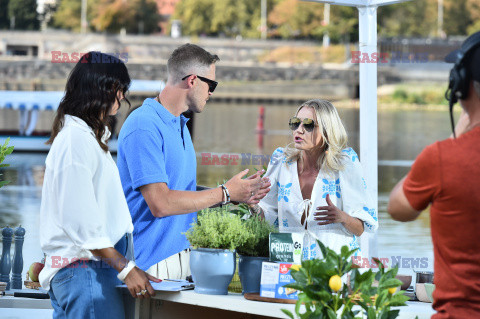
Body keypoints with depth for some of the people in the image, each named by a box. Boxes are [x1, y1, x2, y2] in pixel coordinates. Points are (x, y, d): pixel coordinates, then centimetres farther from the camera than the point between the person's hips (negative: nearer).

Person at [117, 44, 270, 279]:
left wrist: (238, 195, 10)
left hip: (184, 257, 9)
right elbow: (160, 204, -21)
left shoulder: (181, 125, 18)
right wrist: (225, 193, -12)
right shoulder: (144, 126, -14)